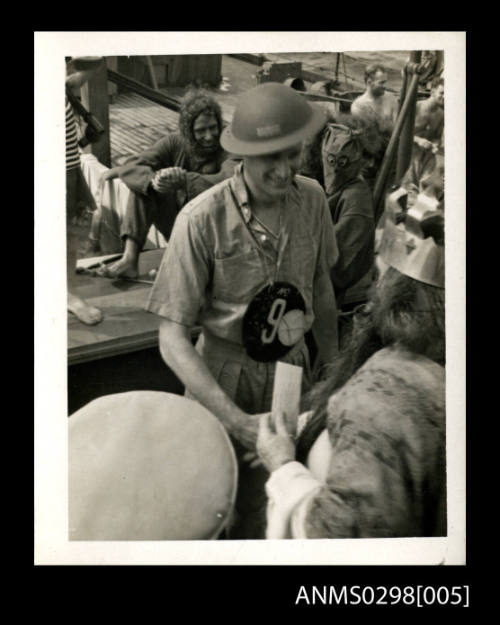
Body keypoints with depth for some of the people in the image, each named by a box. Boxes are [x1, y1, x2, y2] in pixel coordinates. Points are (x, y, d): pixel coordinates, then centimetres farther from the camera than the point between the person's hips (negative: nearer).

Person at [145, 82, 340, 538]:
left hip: (291, 368, 4)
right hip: (223, 378, -4)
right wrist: (236, 420, -30)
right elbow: (173, 337, -22)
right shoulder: (202, 220, -24)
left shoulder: (312, 199, -8)